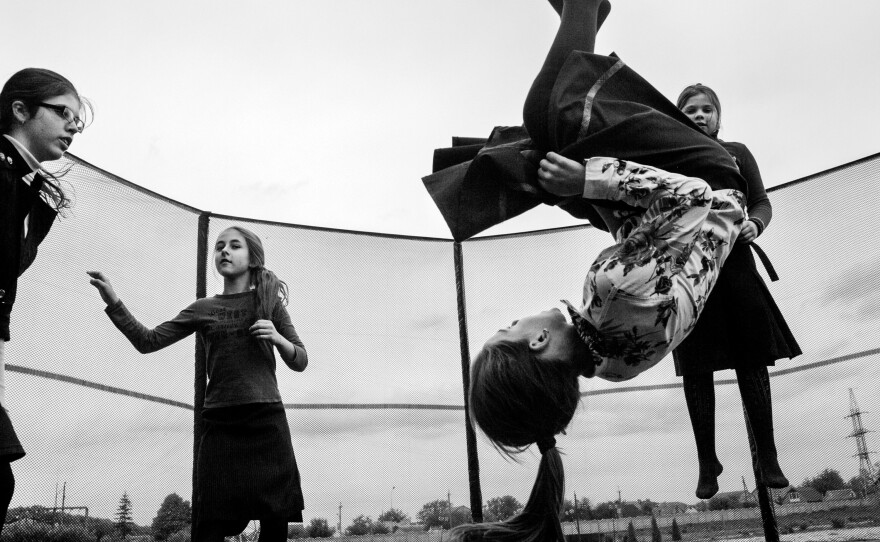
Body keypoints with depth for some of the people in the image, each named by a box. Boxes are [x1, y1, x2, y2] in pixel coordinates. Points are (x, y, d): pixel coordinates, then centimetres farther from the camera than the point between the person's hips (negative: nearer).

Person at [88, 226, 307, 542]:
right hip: (220, 422, 1)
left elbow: (300, 362, 10)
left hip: (266, 419, -1)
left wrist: (278, 338, -10)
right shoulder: (202, 309, 13)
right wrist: (113, 302, -4)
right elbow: (148, 341, 7)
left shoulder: (269, 302, 10)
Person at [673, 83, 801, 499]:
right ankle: (707, 462, 15)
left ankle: (767, 458, 14)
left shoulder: (736, 153, 12)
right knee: (696, 369, 2)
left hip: (735, 265, 1)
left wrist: (754, 224, -11)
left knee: (751, 360, 2)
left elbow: (761, 202, 10)